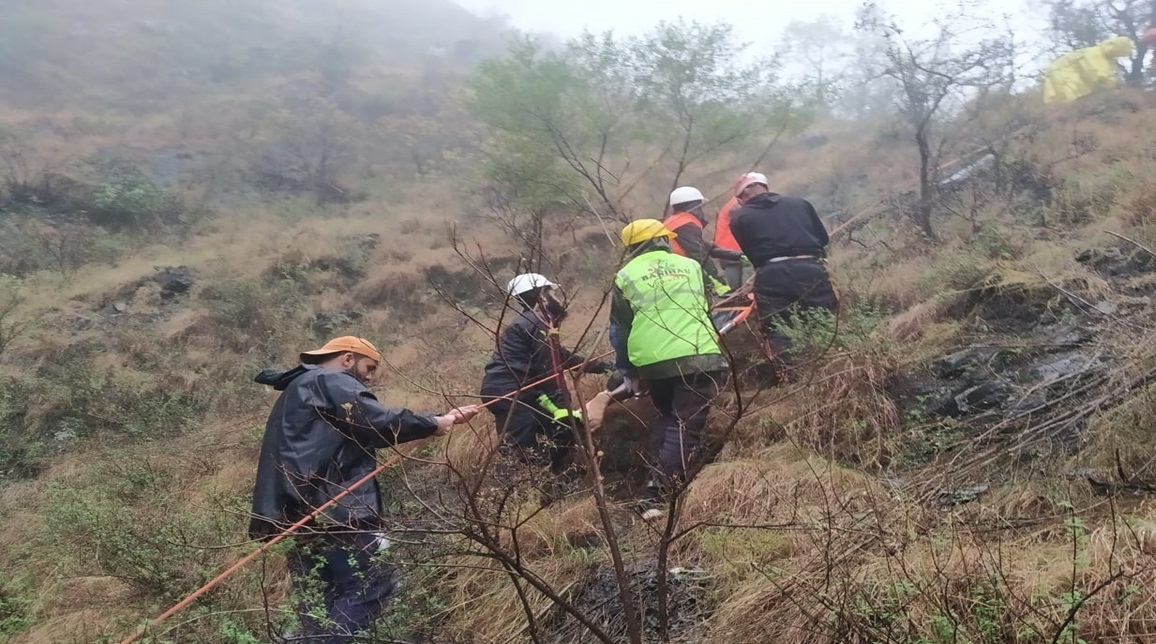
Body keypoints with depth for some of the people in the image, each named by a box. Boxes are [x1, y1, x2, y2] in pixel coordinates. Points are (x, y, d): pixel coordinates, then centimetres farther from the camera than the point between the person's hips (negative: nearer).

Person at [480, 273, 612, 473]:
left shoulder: (532, 322, 21)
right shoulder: (537, 324, -12)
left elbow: (559, 356, 31)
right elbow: (548, 370, -17)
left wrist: (595, 365, 35)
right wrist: (563, 412, -18)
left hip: (510, 391, 11)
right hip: (506, 393, -11)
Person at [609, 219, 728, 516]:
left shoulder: (625, 276, 12)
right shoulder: (691, 266, 18)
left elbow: (619, 330, 14)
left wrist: (630, 373, 23)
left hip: (653, 362, 1)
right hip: (698, 356, -1)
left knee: (665, 418, 24)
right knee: (686, 425, -3)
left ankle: (660, 478, 19)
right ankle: (661, 495, -14)